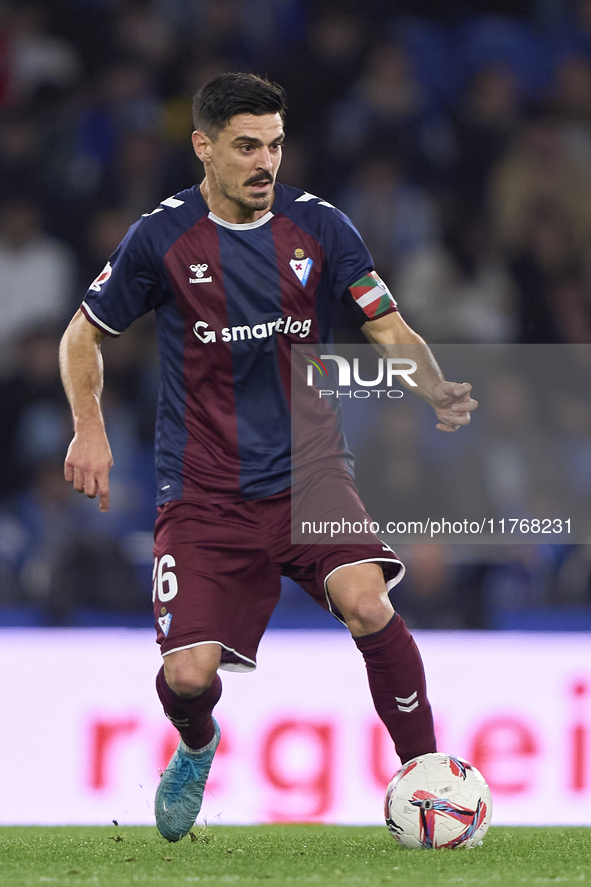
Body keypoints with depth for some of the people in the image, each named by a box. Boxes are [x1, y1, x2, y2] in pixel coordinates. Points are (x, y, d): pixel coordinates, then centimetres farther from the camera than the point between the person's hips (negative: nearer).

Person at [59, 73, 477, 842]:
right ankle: (197, 749, 27)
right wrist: (89, 427, -4)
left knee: (368, 604, -28)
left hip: (307, 476, 1)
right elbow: (84, 334, 11)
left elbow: (388, 328, 0)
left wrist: (437, 391, -20)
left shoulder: (318, 226, 0)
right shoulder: (161, 238, -2)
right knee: (189, 675, -11)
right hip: (204, 493, 0)